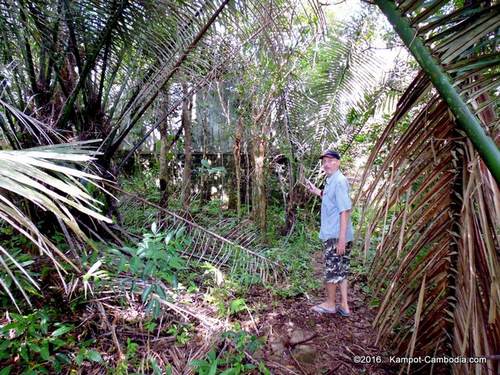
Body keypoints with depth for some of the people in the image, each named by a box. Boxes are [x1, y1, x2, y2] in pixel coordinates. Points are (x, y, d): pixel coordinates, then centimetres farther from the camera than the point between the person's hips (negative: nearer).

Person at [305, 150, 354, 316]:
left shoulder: (339, 181, -17)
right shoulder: (331, 181, 13)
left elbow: (345, 210, -22)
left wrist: (341, 238, -24)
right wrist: (317, 192, 20)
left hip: (336, 237, -10)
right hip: (333, 235, 10)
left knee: (331, 271, 6)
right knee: (341, 271, 16)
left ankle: (330, 304, 24)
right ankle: (343, 305, 27)